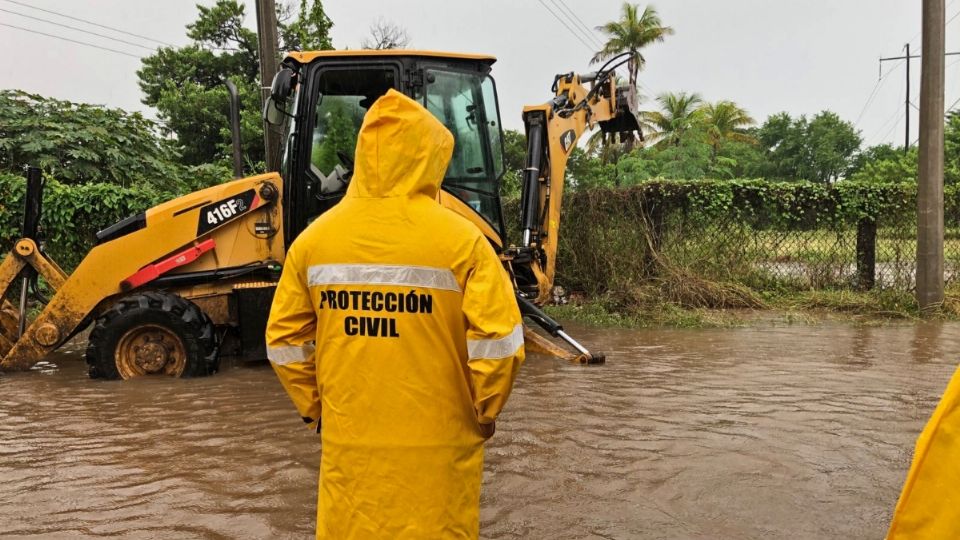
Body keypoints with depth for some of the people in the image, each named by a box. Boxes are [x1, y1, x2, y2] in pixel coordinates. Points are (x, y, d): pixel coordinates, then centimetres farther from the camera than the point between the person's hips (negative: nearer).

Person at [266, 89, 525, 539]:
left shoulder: (315, 238, -3)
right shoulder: (459, 239, -12)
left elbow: (284, 341, 3)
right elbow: (497, 343, -14)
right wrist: (485, 411, 2)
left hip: (348, 442, 3)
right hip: (435, 445, -2)